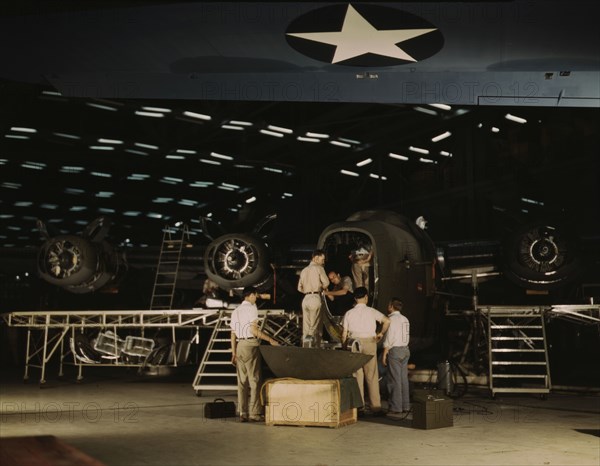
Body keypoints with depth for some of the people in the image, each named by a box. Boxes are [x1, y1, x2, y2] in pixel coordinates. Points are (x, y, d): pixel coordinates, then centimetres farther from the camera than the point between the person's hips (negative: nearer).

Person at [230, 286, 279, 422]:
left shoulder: (236, 310, 17)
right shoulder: (251, 308, -5)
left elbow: (233, 333, 14)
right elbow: (254, 330, -13)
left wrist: (234, 353, 15)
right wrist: (270, 340, -8)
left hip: (239, 345, 7)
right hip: (250, 345, -7)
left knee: (242, 381, 7)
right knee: (254, 380, -3)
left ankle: (243, 413, 8)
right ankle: (254, 412, -3)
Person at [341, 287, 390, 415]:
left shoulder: (349, 313, 5)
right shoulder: (371, 311, 0)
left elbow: (344, 334, 4)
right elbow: (386, 321, -12)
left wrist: (344, 349, 12)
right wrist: (381, 333, 2)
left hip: (354, 344, 2)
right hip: (369, 343, -2)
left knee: (357, 376, 6)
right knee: (372, 376, 2)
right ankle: (376, 407, 1)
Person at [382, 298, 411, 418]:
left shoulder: (392, 319, -11)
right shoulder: (405, 319, 13)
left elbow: (389, 338, -14)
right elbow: (406, 337, 15)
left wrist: (384, 354, -11)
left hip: (395, 350, -8)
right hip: (405, 349, 8)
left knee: (394, 380, -6)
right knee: (404, 378, 10)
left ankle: (396, 408, -6)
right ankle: (405, 406, 13)